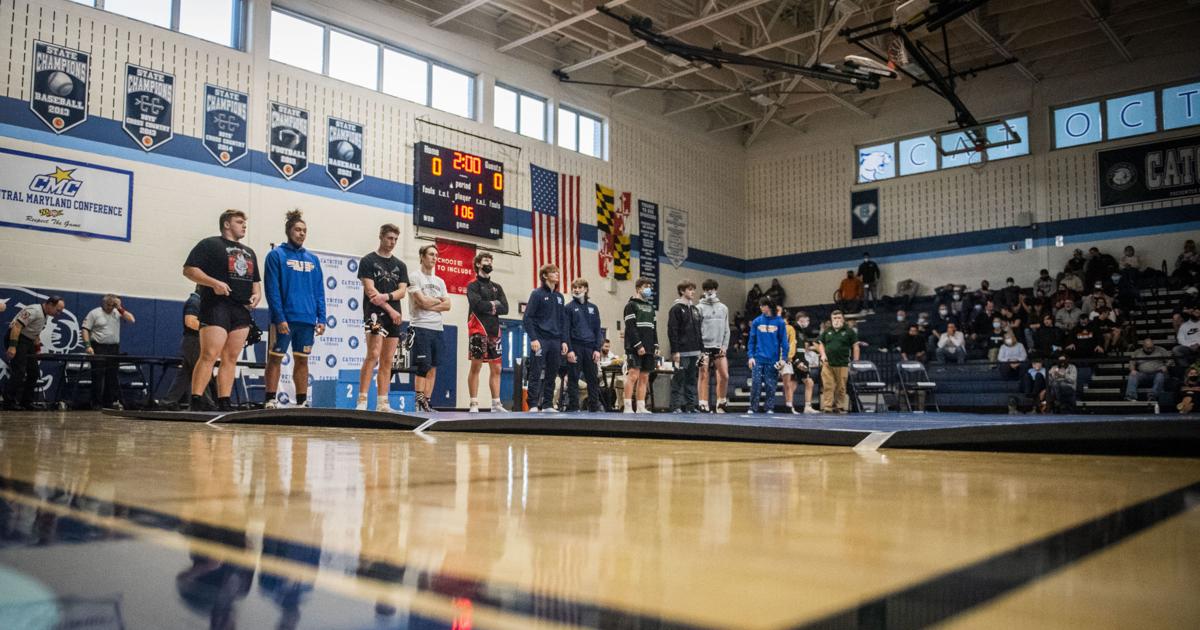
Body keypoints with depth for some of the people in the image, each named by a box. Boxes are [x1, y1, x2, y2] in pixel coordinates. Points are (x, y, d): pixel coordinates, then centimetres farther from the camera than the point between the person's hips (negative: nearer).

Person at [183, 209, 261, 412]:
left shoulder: (249, 253, 26)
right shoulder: (210, 244, 5)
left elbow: (256, 281, 30)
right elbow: (189, 269, -4)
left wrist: (257, 294, 7)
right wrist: (214, 283, -17)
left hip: (242, 310, 7)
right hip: (216, 307, -6)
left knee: (231, 359, 3)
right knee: (209, 355, -15)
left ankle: (224, 402, 4)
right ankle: (196, 400, -15)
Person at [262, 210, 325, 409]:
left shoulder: (313, 259, 13)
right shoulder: (276, 255, -1)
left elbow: (319, 292, 12)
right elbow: (272, 290, -8)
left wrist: (321, 318, 4)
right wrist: (279, 318, -15)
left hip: (307, 319, 4)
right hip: (284, 318, -4)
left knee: (302, 360, 10)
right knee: (275, 358, 2)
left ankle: (302, 401, 16)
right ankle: (270, 400, 7)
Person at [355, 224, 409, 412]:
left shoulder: (400, 265, 17)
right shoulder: (368, 260, 3)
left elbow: (402, 291, 6)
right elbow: (370, 290, -7)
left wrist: (386, 296, -14)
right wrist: (390, 310, -11)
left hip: (395, 317, 5)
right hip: (374, 313, -5)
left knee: (387, 360, 3)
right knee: (373, 355, -17)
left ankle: (382, 403, 5)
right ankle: (361, 401, -16)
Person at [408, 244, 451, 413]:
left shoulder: (440, 281, 18)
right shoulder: (414, 277, -1)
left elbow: (447, 305, 7)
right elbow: (423, 302, -13)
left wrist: (429, 305, -7)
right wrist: (438, 300, 3)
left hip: (438, 328, 6)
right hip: (421, 327, -6)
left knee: (433, 368, 4)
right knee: (422, 367, -9)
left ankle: (427, 403, 7)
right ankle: (419, 403, -7)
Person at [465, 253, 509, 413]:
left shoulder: (497, 287, 19)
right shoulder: (473, 285, 2)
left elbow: (505, 309, 6)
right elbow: (477, 305, -16)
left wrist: (488, 306, -7)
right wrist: (494, 304, -3)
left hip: (494, 331, 6)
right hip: (478, 331, -6)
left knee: (496, 368, 5)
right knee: (476, 366, -7)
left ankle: (496, 404, 10)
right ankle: (474, 404, -5)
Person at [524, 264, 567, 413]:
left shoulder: (559, 296, 17)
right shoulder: (537, 294, -1)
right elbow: (527, 318, -7)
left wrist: (563, 341, 10)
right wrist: (533, 338, -16)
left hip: (555, 341, 6)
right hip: (540, 340, -6)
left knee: (551, 375, 6)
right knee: (536, 374, -6)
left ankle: (548, 405, 13)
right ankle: (533, 406, -4)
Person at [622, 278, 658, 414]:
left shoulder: (650, 307, 22)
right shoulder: (631, 305, -2)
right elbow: (630, 328, -11)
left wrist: (656, 345, 10)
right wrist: (638, 345, -18)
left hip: (648, 348, 7)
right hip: (634, 347, -7)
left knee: (644, 377, 5)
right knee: (634, 374, -14)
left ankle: (641, 407, 8)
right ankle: (628, 407, -13)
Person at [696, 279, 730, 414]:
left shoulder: (723, 308, 13)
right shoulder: (699, 308, 2)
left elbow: (726, 329, 12)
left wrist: (724, 345, 1)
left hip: (719, 347, 3)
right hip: (704, 347, -3)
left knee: (724, 376, -3)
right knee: (704, 376, -3)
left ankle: (721, 403, 12)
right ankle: (703, 404, 1)